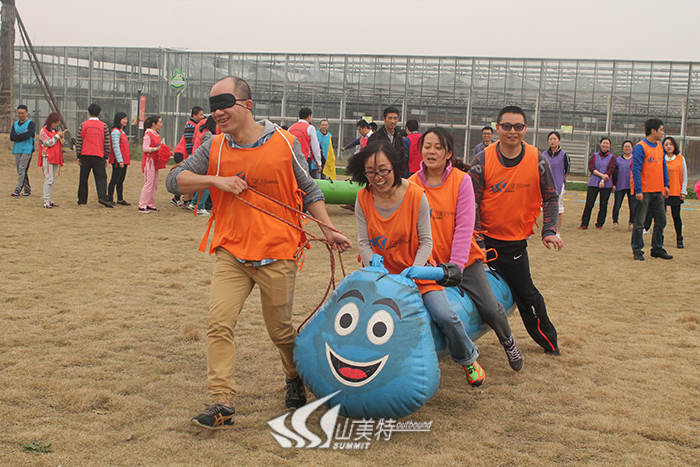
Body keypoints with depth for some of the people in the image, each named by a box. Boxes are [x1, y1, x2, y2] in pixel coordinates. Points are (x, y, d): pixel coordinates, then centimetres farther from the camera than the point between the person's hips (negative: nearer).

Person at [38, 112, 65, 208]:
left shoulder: (55, 130, 19)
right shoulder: (44, 130, -3)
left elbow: (60, 145, 20)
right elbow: (48, 143, -13)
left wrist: (61, 137, 3)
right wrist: (57, 135, -9)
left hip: (56, 157, 7)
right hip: (48, 157, -7)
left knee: (52, 180, 7)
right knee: (49, 179, -12)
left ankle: (49, 200, 10)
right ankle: (46, 201, -12)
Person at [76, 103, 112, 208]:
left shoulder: (83, 125, 1)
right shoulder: (103, 126, 2)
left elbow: (78, 142, 0)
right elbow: (107, 143, 3)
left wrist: (78, 156, 6)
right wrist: (106, 157, 10)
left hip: (85, 156, 1)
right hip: (99, 156, -1)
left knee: (83, 178, 9)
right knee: (101, 177, -2)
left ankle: (82, 200, 14)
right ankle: (102, 197, -22)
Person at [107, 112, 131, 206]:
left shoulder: (122, 132, 18)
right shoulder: (115, 131, -11)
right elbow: (115, 146, -17)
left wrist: (127, 159, 19)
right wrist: (120, 160, -21)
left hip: (124, 161, 9)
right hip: (117, 160, -9)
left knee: (121, 181, 11)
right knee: (115, 180, -4)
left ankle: (120, 199, 16)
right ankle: (110, 199, 2)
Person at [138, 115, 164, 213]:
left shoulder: (157, 134, 17)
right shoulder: (148, 134, -11)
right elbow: (145, 148, -17)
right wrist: (156, 149, -28)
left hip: (155, 162, 9)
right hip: (149, 161, -9)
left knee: (154, 185, 10)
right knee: (148, 184, -10)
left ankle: (150, 205, 16)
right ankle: (142, 206, -7)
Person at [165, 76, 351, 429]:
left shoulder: (285, 143, -5)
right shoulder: (214, 149, 1)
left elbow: (309, 191, 6)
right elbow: (174, 180, 2)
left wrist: (329, 230, -1)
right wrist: (215, 180, -13)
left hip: (277, 254, -2)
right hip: (231, 253, 2)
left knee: (280, 330, 10)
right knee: (219, 322, -12)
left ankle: (295, 378, 40)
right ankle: (222, 404, -7)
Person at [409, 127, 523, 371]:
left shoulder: (461, 180, -7)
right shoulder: (412, 183, -2)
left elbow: (464, 226, -10)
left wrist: (455, 266, -16)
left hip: (464, 260, -1)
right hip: (430, 262, 2)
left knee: (489, 309, -8)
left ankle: (508, 341, 24)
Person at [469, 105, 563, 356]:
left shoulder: (537, 160, -5)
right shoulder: (483, 160, -7)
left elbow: (551, 197, 3)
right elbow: (472, 200, -6)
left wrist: (549, 231, -9)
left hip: (515, 242, 0)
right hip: (483, 238, 0)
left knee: (525, 293, 4)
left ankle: (548, 341, 23)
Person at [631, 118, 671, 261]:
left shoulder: (660, 146, 11)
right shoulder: (640, 147, -12)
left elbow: (663, 166, 19)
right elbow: (636, 169, -15)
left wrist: (666, 184, 12)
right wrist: (638, 190, -19)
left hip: (658, 190, 8)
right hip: (644, 191, -8)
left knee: (661, 220, 10)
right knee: (639, 222, -1)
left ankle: (657, 249, 21)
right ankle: (637, 251, 7)